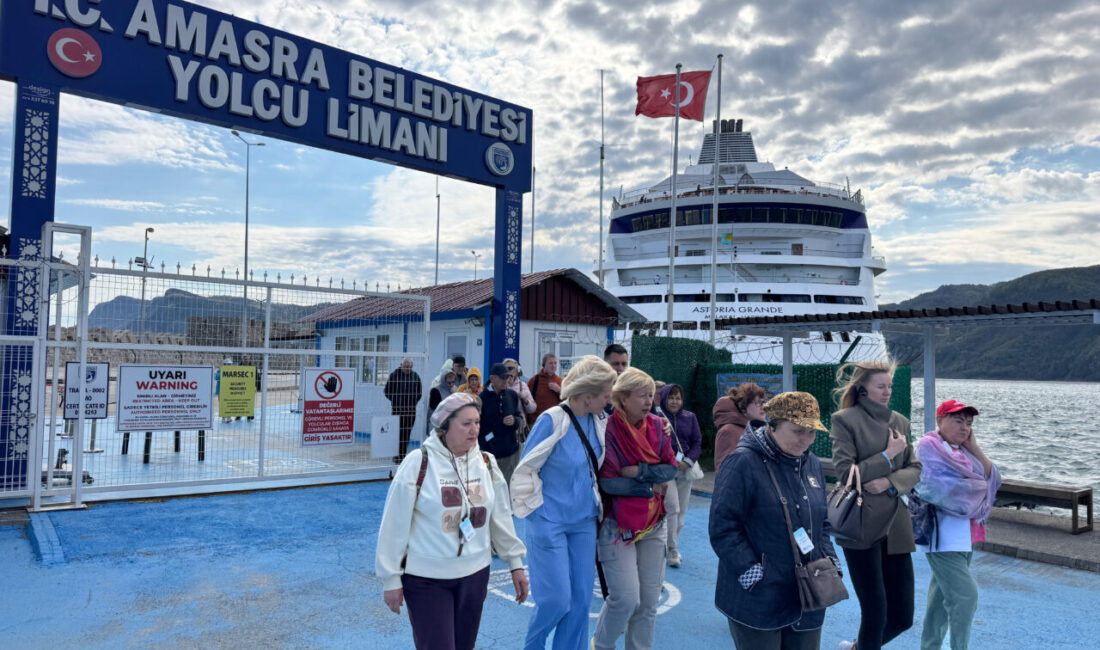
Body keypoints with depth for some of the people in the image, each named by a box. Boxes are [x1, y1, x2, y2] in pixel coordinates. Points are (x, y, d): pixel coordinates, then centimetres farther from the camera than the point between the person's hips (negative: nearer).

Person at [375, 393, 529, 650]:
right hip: (426, 579, -5)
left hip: (475, 574, 5)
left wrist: (515, 563, 10)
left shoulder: (486, 463, 2)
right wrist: (391, 580, -6)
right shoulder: (417, 463, -14)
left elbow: (501, 516, 10)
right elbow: (395, 525, -10)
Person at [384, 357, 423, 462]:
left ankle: (403, 455, 12)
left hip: (411, 409, 3)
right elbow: (387, 391, 4)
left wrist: (414, 401, 11)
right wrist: (395, 400, 2)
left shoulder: (415, 376, 7)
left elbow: (419, 391, 20)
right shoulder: (394, 375, -3)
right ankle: (397, 456, 0)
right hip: (398, 409, -3)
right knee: (398, 433, -5)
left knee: (407, 433, 5)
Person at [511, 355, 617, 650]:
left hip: (584, 521, 6)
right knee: (557, 598, -1)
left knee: (581, 599, 9)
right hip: (550, 522, -5)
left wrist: (596, 503, 8)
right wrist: (536, 511, -9)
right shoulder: (552, 420, -18)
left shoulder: (600, 421, 0)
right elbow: (525, 469, -12)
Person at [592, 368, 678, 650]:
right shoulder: (608, 430, -13)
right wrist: (651, 486, -10)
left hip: (653, 523, 5)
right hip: (617, 525, -5)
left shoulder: (657, 426, 3)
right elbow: (607, 482, -16)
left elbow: (671, 467, 0)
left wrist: (639, 471, -15)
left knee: (649, 599, 8)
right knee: (626, 598, -7)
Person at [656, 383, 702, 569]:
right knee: (673, 509, -11)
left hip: (685, 469, 5)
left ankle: (672, 546, 23)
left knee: (681, 511, 9)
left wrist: (688, 461, -6)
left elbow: (697, 442, 10)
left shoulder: (690, 417, 10)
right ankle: (672, 551, 0)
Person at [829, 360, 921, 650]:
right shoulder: (845, 419, -5)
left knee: (902, 617, 9)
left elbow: (915, 470, 10)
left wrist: (889, 482, -9)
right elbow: (844, 472, -11)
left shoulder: (899, 421, 13)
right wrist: (887, 456, -11)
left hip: (896, 525, 6)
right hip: (861, 526, -6)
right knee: (875, 612, 0)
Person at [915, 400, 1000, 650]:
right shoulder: (928, 446, -10)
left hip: (966, 534, 8)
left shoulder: (964, 450, 13)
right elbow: (937, 489, -16)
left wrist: (974, 447, -1)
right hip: (944, 534, -8)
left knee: (942, 595, 16)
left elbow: (992, 477, 5)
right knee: (965, 595, -12)